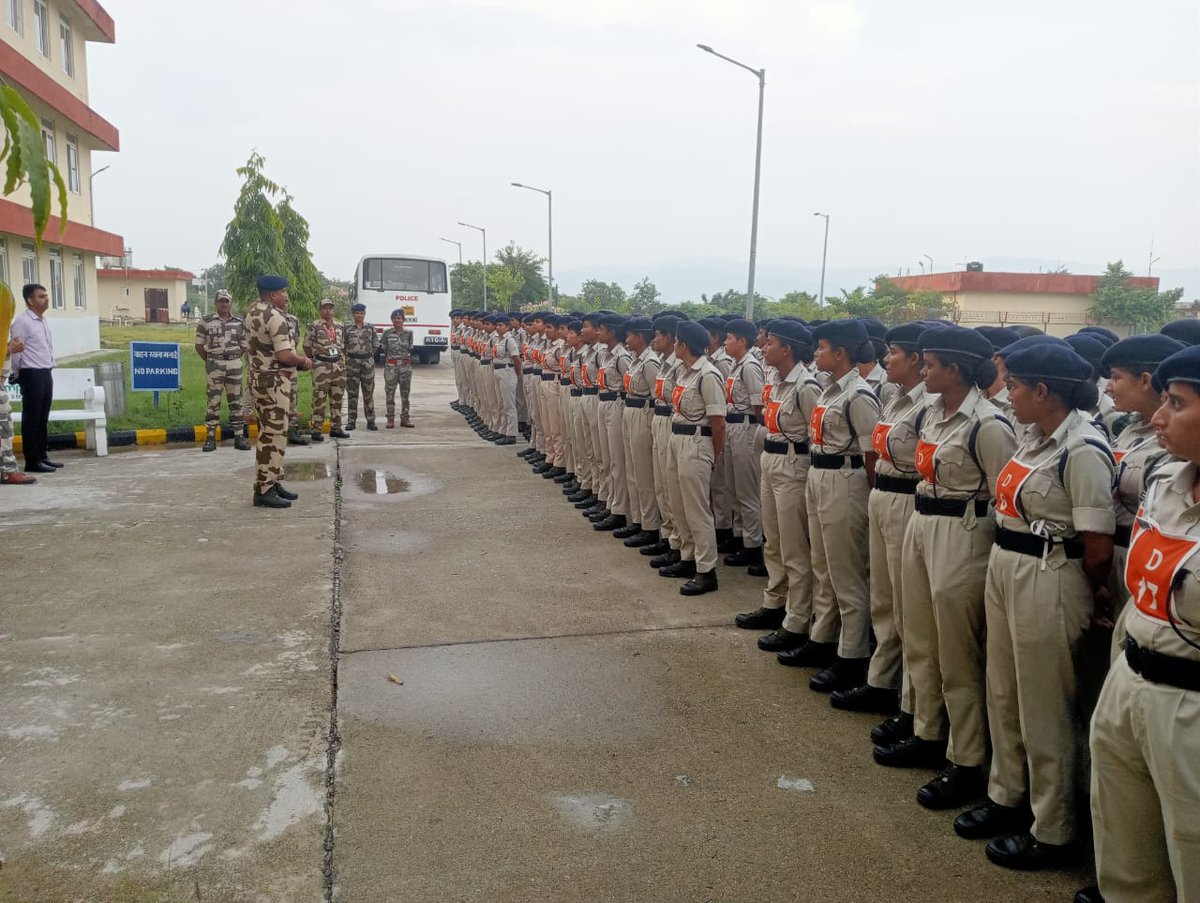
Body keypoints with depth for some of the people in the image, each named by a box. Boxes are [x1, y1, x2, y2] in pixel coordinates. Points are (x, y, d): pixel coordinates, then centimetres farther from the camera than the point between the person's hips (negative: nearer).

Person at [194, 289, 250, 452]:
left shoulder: (240, 322, 6)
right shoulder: (206, 321, 0)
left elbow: (244, 345, 14)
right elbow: (199, 344, 5)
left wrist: (234, 359, 7)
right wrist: (210, 361, 3)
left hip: (234, 365, 2)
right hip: (214, 366, -2)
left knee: (236, 401, 5)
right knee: (213, 402, 2)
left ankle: (239, 437, 10)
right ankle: (210, 438, 7)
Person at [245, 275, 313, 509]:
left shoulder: (253, 311, 11)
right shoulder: (275, 317, -18)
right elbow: (284, 356, -26)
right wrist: (304, 361, -7)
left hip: (259, 379, 10)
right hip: (273, 382, -10)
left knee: (269, 434, 16)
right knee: (273, 436, -6)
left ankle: (272, 482, 23)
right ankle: (264, 490, -3)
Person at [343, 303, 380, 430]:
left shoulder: (370, 328, 6)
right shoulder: (346, 328, 3)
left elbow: (376, 345, 10)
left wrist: (369, 355, 7)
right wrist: (348, 355, 4)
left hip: (368, 362, 0)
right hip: (351, 362, 0)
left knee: (368, 392, 3)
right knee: (352, 392, 3)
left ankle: (370, 421, 8)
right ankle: (351, 421, 8)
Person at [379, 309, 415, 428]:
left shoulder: (408, 334, 7)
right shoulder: (387, 334, 1)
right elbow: (381, 348, 4)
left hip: (406, 366, 2)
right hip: (391, 366, -2)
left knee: (405, 393, 6)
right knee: (390, 394, 0)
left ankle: (405, 418, 14)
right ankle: (390, 419, 6)